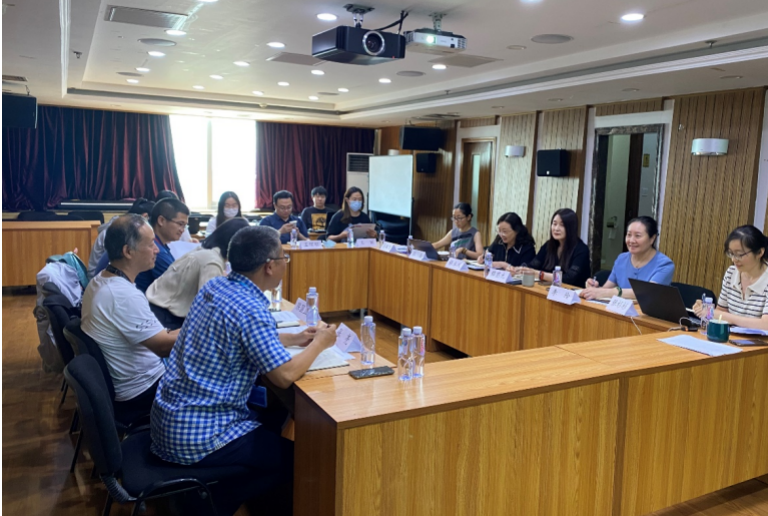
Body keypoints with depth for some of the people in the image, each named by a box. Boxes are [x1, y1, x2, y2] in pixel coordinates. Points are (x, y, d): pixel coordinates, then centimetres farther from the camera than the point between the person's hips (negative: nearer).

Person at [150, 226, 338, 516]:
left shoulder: (215, 286, 3)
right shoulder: (251, 309, -23)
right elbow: (285, 376, -23)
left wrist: (295, 339, 13)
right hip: (196, 437, -9)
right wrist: (319, 343, -7)